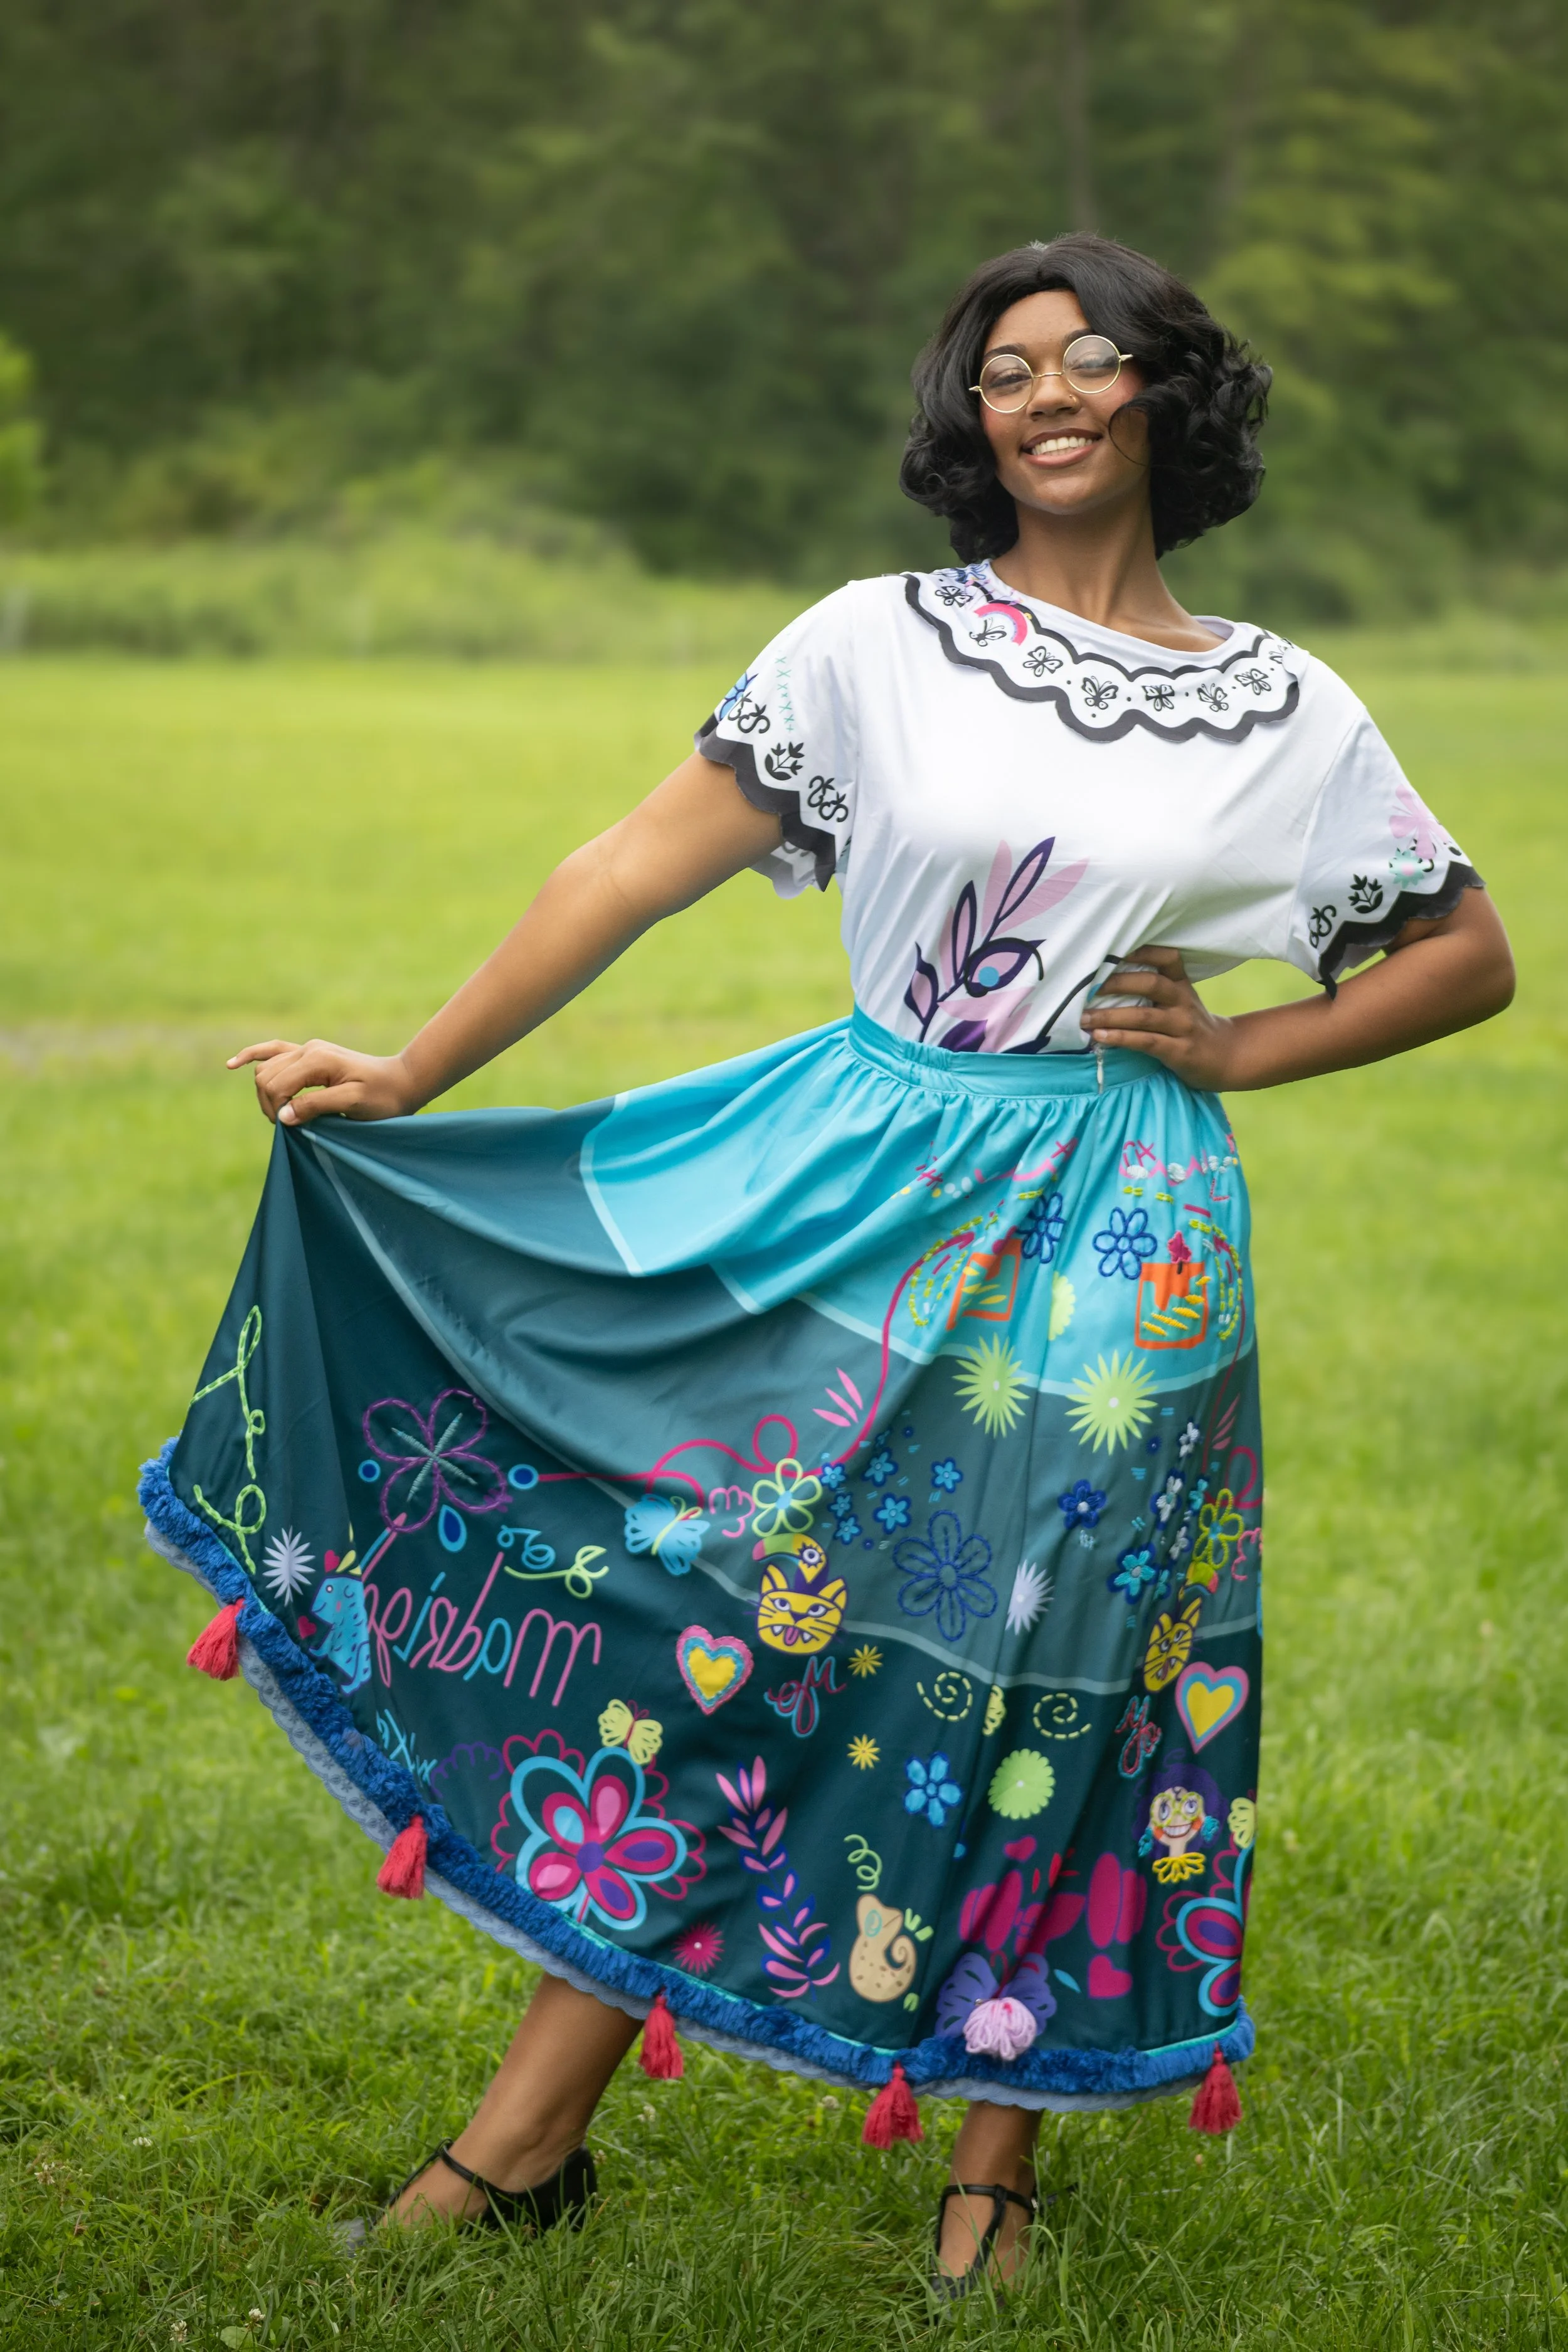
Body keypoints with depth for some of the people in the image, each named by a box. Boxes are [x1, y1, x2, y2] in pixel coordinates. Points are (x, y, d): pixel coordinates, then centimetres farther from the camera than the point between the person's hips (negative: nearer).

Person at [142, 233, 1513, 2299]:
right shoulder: (880, 644, 1)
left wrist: (1240, 1050, -1)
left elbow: (1472, 956, 12)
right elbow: (647, 863, -1)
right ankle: (530, 2138, 7)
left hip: (1113, 1239, 1)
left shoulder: (1286, 714, 4)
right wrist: (411, 1076, -6)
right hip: (865, 1194, 0)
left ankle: (999, 2167, 20)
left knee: (1048, 1677, 4)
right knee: (724, 1595, -2)